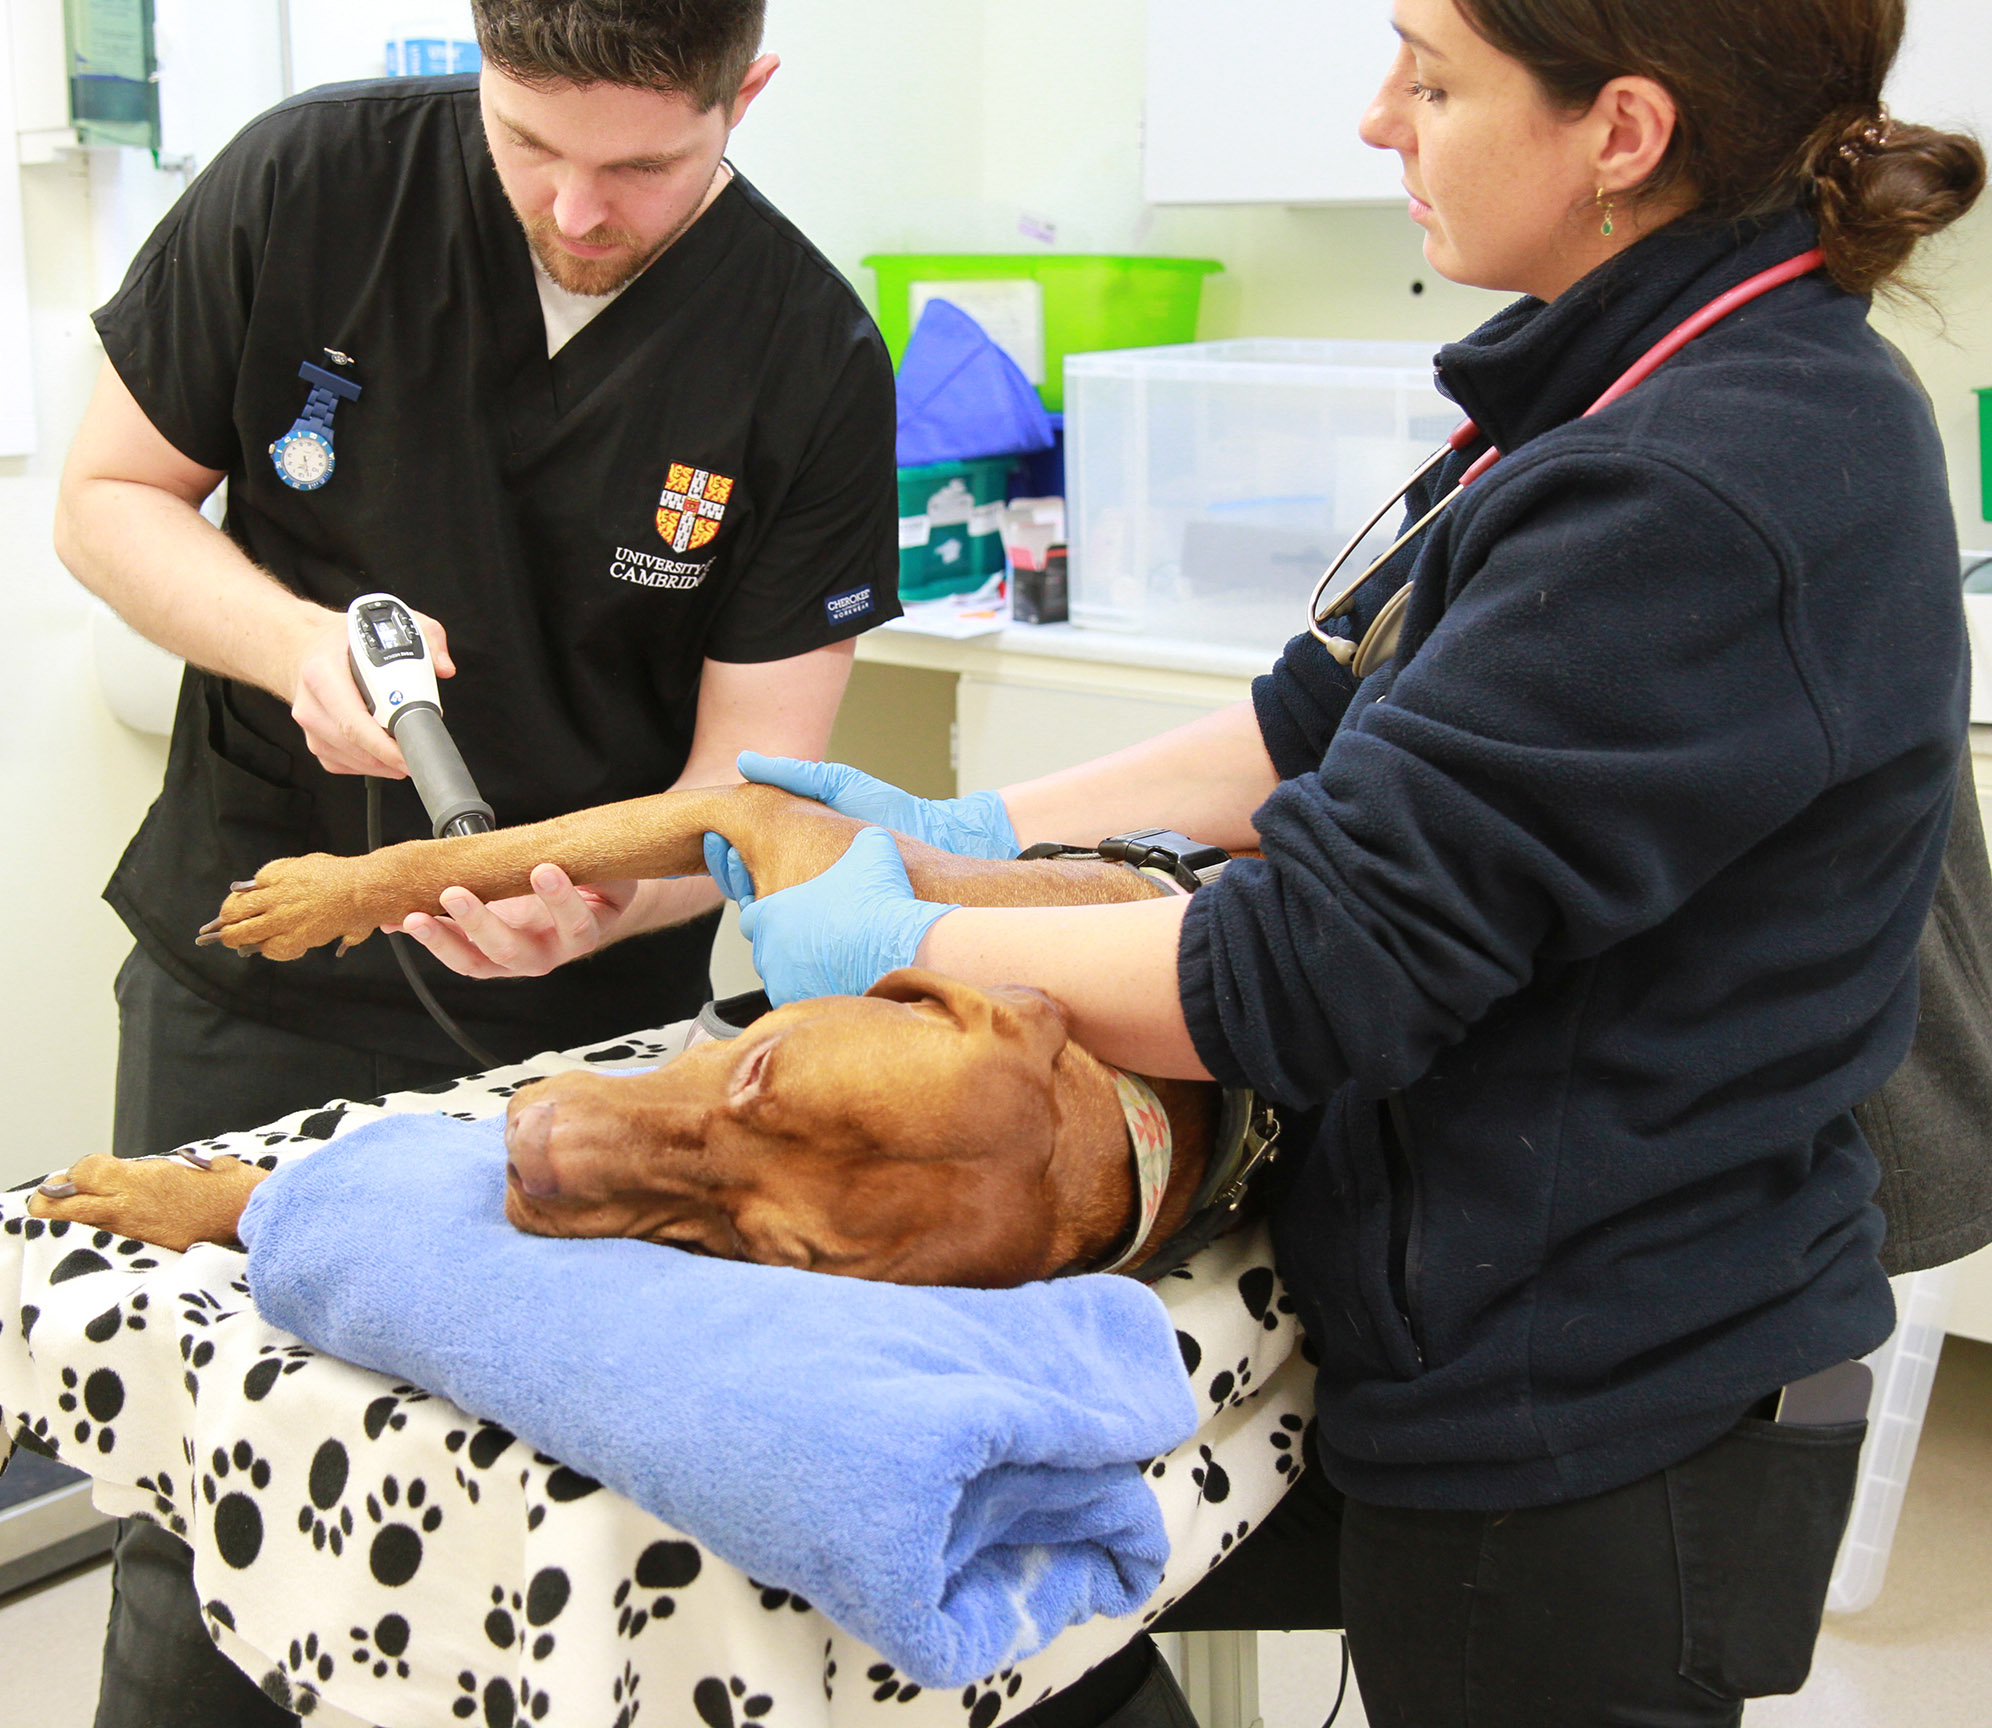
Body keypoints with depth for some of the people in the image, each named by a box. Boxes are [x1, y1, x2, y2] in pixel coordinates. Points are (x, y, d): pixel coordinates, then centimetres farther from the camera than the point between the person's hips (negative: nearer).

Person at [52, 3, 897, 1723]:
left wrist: (595, 903, -31)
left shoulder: (810, 360, -12)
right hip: (247, 987, 1)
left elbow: (753, 781, -10)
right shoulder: (309, 184, -10)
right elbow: (111, 499, 1)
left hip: (590, 1010, 0)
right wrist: (295, 641, -19)